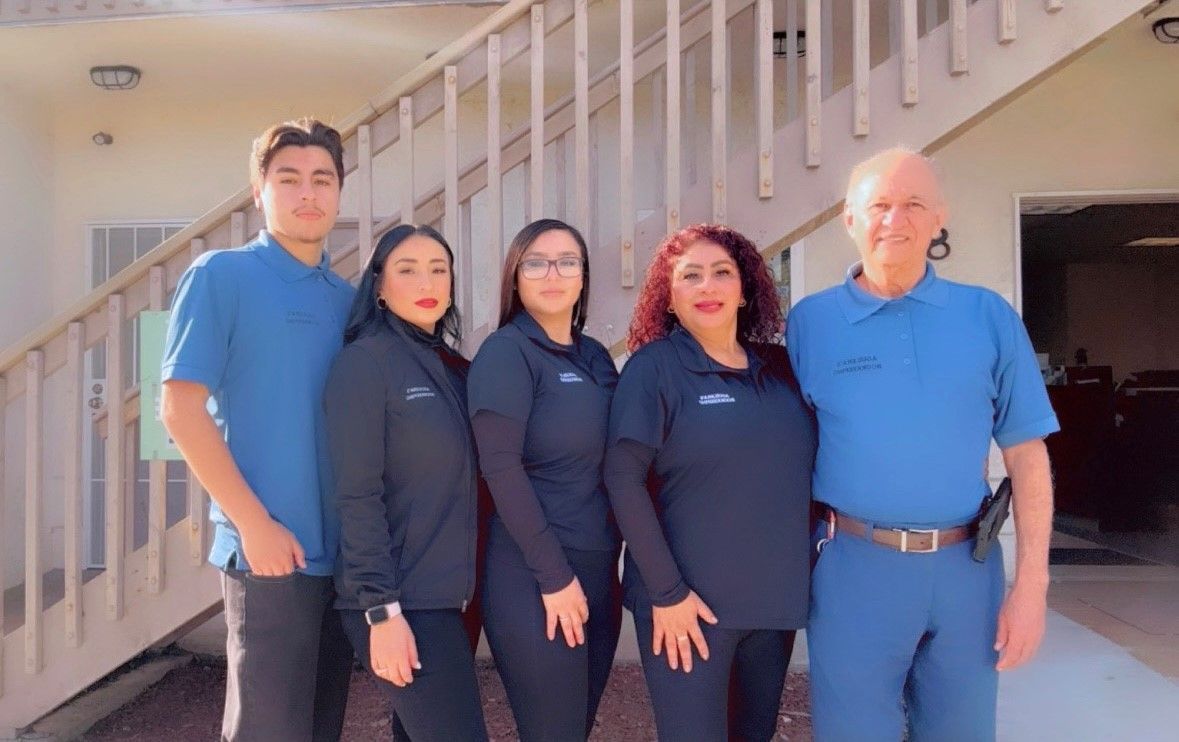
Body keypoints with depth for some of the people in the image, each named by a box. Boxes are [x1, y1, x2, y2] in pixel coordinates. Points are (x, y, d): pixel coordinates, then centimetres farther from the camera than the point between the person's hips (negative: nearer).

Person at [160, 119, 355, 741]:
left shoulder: (347, 297, 11)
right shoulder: (221, 275, -6)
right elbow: (180, 407, -11)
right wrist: (254, 522, -14)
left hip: (347, 549, 6)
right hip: (270, 547, -6)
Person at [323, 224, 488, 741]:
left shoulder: (450, 365, 11)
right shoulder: (366, 359, -10)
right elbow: (356, 495, -15)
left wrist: (459, 585, 10)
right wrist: (382, 609, -18)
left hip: (442, 593, 7)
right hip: (399, 600, -7)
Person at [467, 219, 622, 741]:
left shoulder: (595, 356, 10)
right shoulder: (505, 351, -10)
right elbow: (500, 467, -17)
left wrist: (607, 565, 5)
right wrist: (554, 575, -17)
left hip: (599, 568, 7)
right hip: (533, 578, -7)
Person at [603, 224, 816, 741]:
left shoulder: (780, 366, 5)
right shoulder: (653, 367, -9)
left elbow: (803, 468, 13)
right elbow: (623, 481, -14)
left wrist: (806, 557, 4)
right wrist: (667, 591, -16)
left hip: (778, 597, 5)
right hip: (690, 599, -5)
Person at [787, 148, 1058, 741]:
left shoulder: (989, 316, 2)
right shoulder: (809, 320, -1)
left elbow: (1025, 453, 2)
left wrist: (1031, 583, -2)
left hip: (966, 567, 2)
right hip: (854, 566, -1)